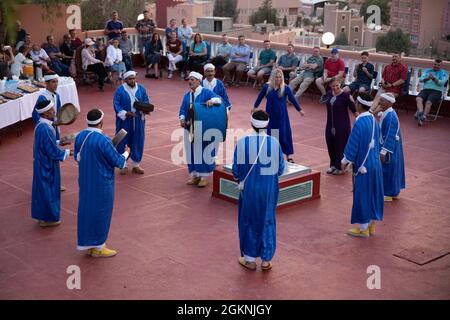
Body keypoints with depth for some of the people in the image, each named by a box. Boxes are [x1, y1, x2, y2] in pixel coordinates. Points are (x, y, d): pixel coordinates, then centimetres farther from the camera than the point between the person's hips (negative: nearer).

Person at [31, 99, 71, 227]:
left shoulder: (41, 125, 1)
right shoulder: (45, 129, -28)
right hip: (47, 165, -9)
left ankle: (42, 215, 33)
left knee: (43, 189, 19)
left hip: (42, 163, 9)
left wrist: (59, 142, 11)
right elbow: (53, 151, -25)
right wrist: (67, 152, -13)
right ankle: (47, 218, 20)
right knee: (48, 190, 6)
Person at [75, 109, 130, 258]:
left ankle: (87, 244, 27)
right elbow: (117, 161, -15)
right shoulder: (103, 140, -24)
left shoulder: (80, 136, -2)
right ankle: (97, 247, 18)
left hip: (85, 181, 7)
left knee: (86, 208, 17)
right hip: (101, 183, -7)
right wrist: (126, 153, 5)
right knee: (100, 212, 7)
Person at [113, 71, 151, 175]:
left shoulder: (141, 89, 2)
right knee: (123, 142, 3)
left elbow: (147, 102, 5)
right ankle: (123, 165, 15)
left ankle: (136, 165, 19)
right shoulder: (120, 90, -7)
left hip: (138, 121, 3)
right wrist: (125, 113, -23)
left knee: (138, 142, 7)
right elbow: (116, 105, -8)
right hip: (125, 121, -3)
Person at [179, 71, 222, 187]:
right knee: (191, 152, 8)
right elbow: (183, 109, 6)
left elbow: (218, 98, -18)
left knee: (203, 151, 0)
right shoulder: (187, 96, 12)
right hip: (189, 128, 5)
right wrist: (182, 118, -15)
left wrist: (212, 100, -41)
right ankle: (195, 175, 18)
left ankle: (204, 176, 9)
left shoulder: (206, 92, -5)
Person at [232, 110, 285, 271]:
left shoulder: (242, 142, -14)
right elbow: (280, 168, -2)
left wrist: (240, 179, 14)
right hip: (269, 189, 1)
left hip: (249, 188, -1)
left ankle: (250, 259, 24)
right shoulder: (274, 142, -11)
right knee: (267, 221, 16)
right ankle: (266, 260, 22)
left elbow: (236, 169, -7)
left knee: (249, 221, 15)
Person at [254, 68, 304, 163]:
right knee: (270, 134, 7)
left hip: (282, 114, -1)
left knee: (284, 134, -3)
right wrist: (255, 107, 17)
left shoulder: (285, 88, -7)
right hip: (270, 114, 2)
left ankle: (289, 156, 2)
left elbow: (292, 99, 0)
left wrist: (299, 109, 2)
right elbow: (260, 97, 9)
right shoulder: (267, 87, -4)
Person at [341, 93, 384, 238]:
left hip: (363, 165, -8)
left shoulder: (359, 122, -21)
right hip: (375, 163, 8)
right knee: (373, 193, 15)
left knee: (362, 195, 3)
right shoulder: (374, 120, 3)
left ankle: (363, 228, 12)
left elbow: (353, 144, -16)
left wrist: (345, 161, -3)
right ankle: (371, 224, 25)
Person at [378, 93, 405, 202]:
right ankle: (394, 192, 29)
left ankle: (388, 194, 13)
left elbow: (390, 136, -26)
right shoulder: (387, 113, 5)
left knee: (388, 169, 1)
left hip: (389, 148, -10)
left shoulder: (390, 116, -25)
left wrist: (383, 152, -26)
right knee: (392, 168, 18)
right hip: (392, 147, 10)